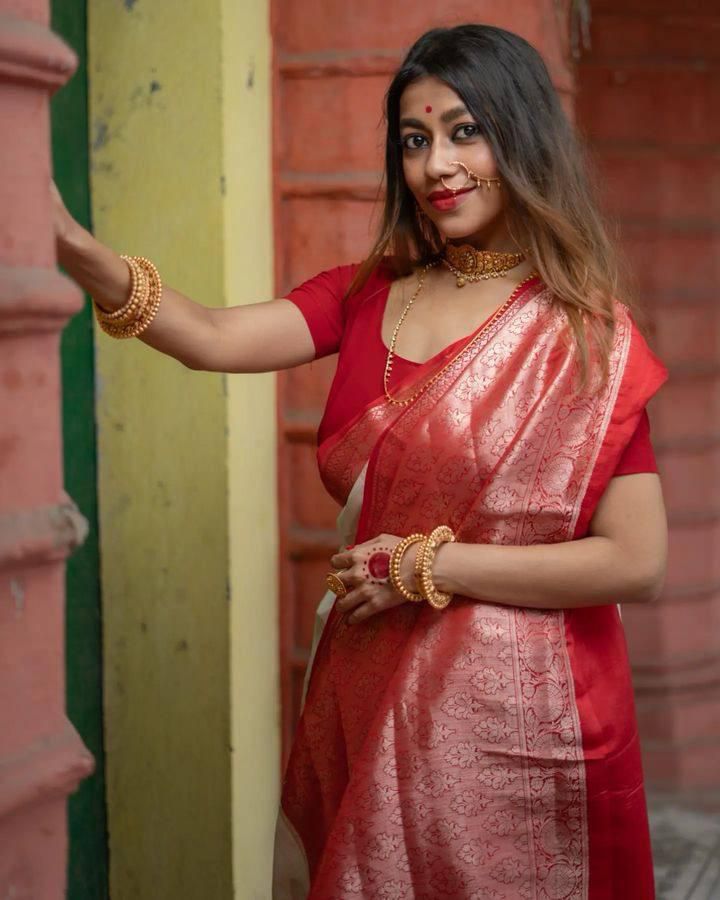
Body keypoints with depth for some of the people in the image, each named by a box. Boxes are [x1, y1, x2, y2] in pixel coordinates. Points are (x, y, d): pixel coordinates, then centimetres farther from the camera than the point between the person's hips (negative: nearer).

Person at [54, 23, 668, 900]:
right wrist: (78, 251, -27)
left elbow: (636, 564, -14)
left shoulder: (581, 333, -9)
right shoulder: (368, 295, 5)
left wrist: (433, 568, -14)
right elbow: (216, 340, -11)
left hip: (508, 715, -4)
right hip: (365, 695, 5)